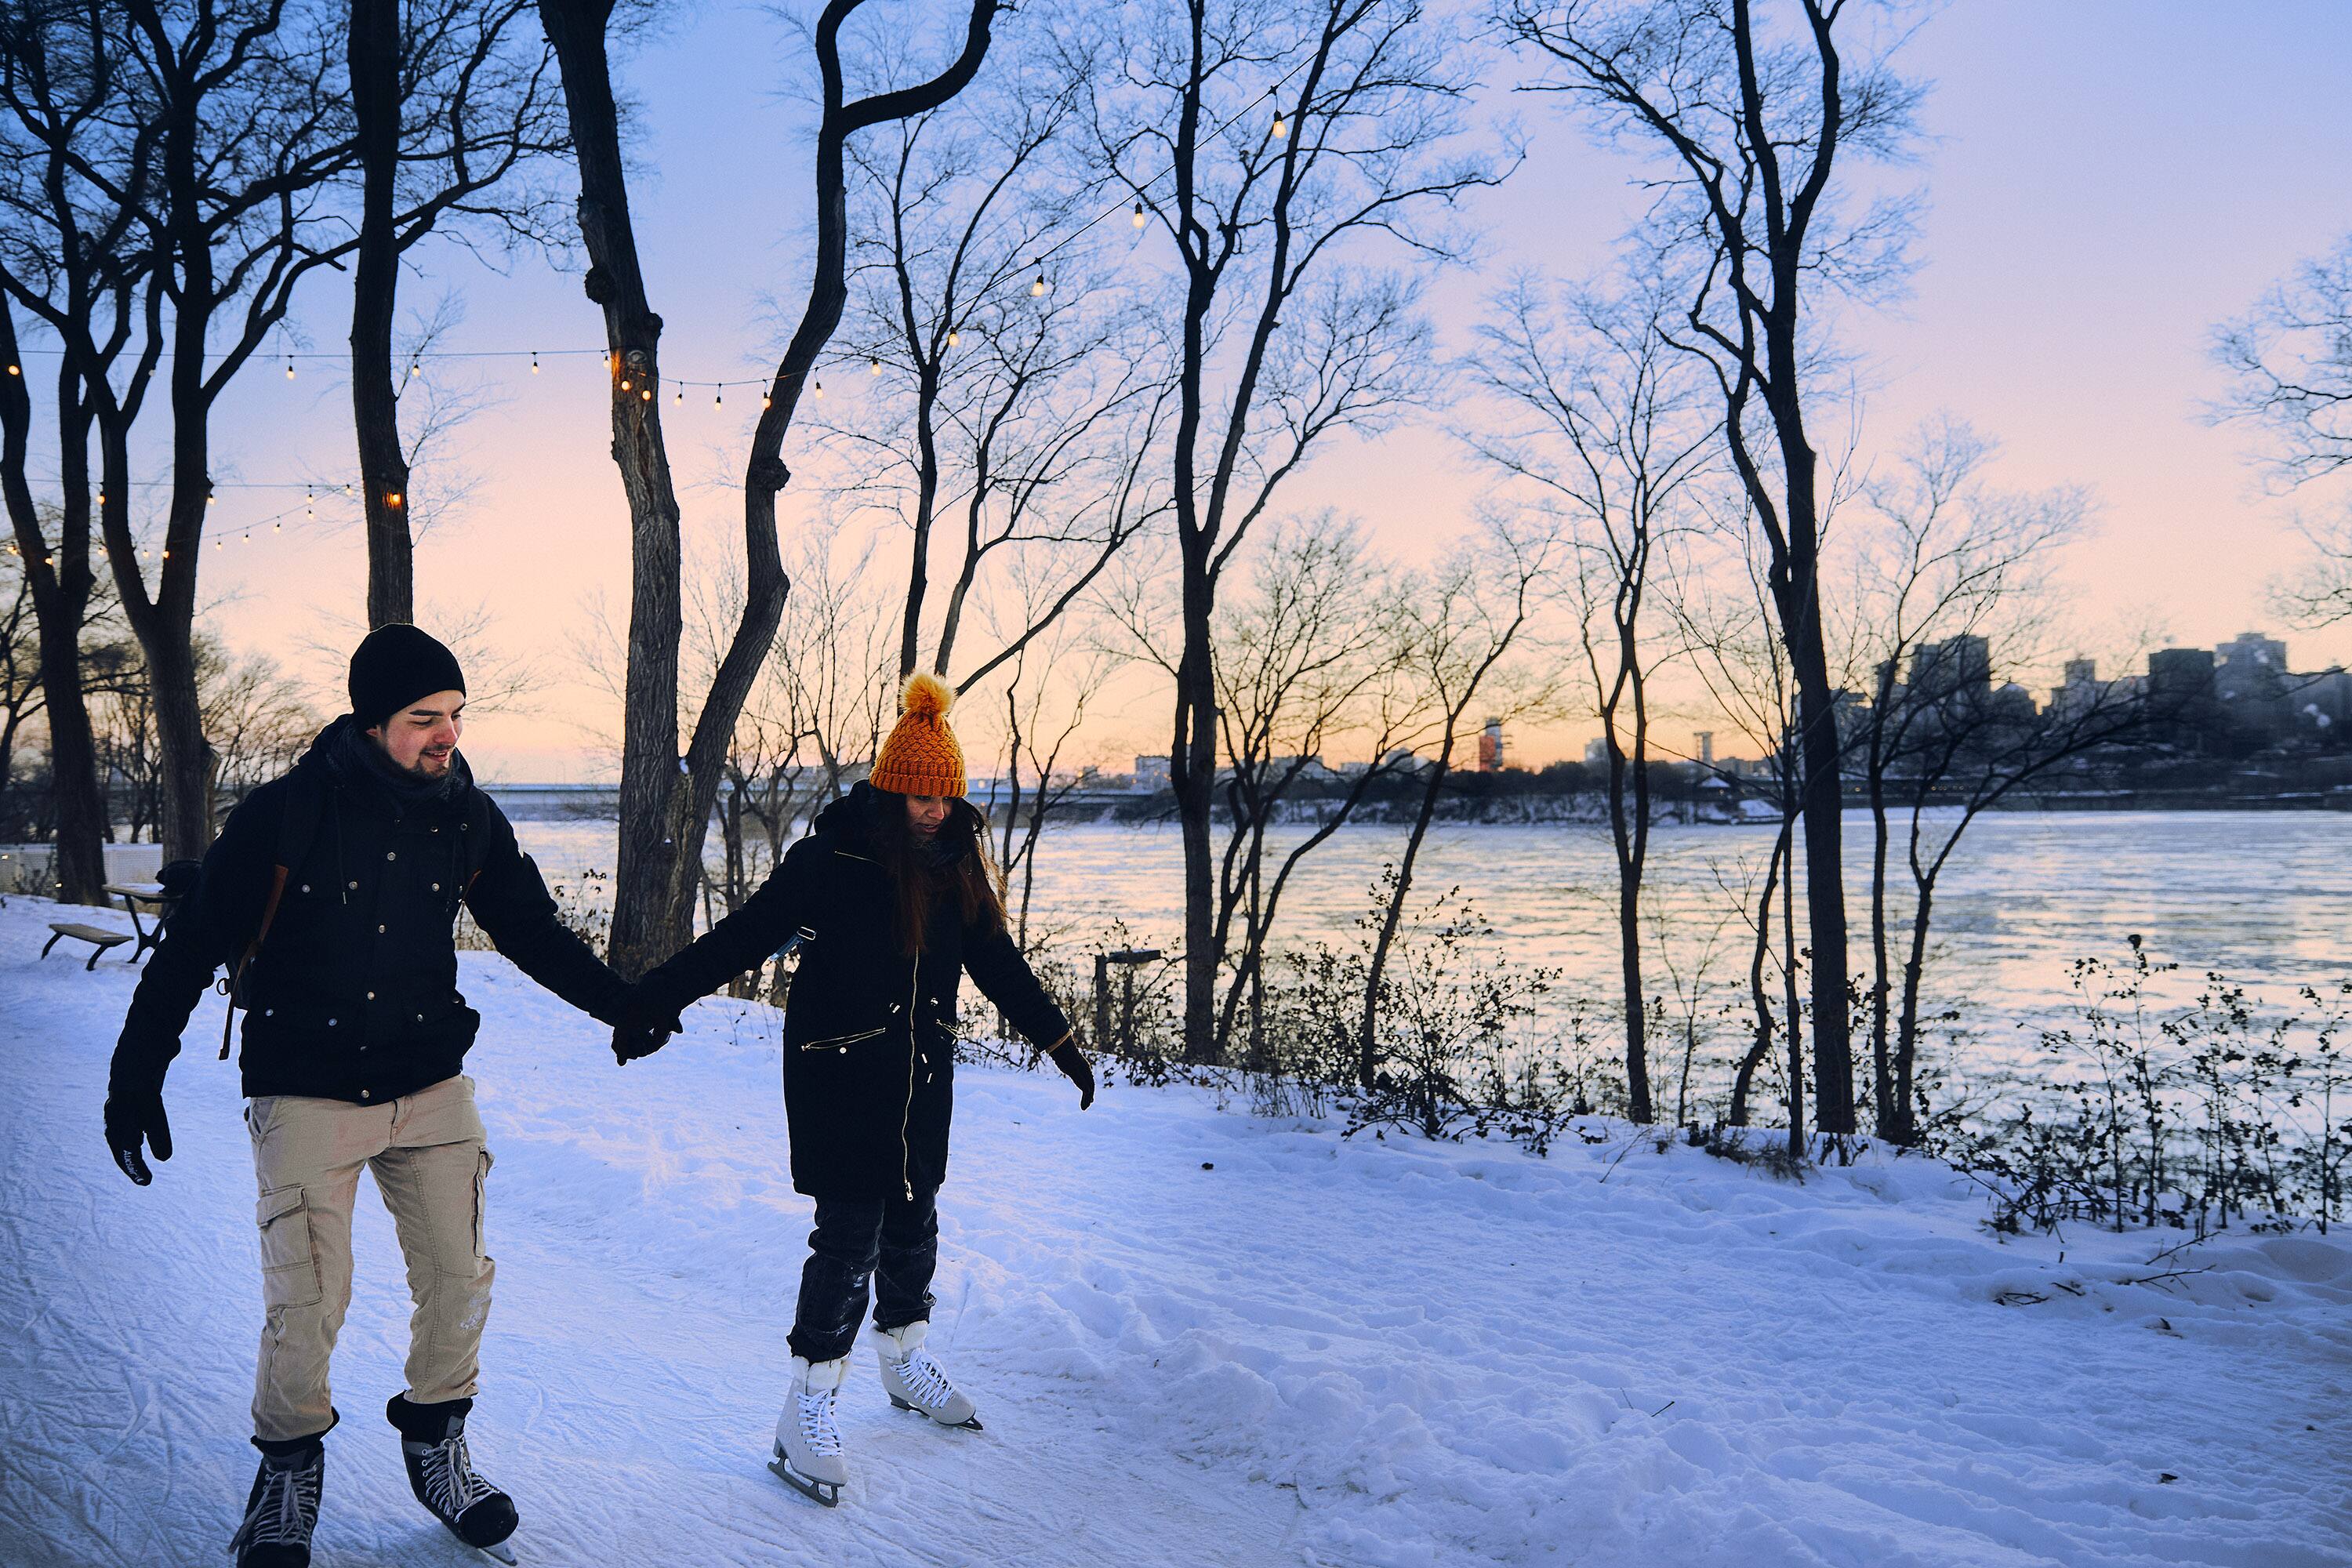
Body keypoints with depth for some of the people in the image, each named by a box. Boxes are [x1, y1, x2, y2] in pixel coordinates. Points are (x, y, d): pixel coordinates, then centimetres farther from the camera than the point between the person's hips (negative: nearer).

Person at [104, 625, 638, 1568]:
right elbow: (193, 946, -6)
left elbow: (532, 932, 9)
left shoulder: (469, 819, -2)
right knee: (306, 1303, -6)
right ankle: (289, 1472, 21)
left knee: (460, 1283, 3)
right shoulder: (285, 815, -14)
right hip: (305, 1095, -3)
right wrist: (137, 1077, -6)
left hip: (432, 1088, 4)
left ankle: (437, 1450, 26)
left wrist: (623, 1006, 2)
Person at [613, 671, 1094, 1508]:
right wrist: (656, 1000, -18)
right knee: (850, 1235, -6)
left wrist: (1063, 1043, 18)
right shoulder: (832, 858, -13)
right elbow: (742, 936, -12)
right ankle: (807, 1415, 5)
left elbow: (999, 963, 14)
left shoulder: (956, 865, 5)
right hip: (841, 1077, -6)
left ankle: (906, 1359, 37)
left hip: (921, 1078, 6)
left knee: (913, 1222, 15)